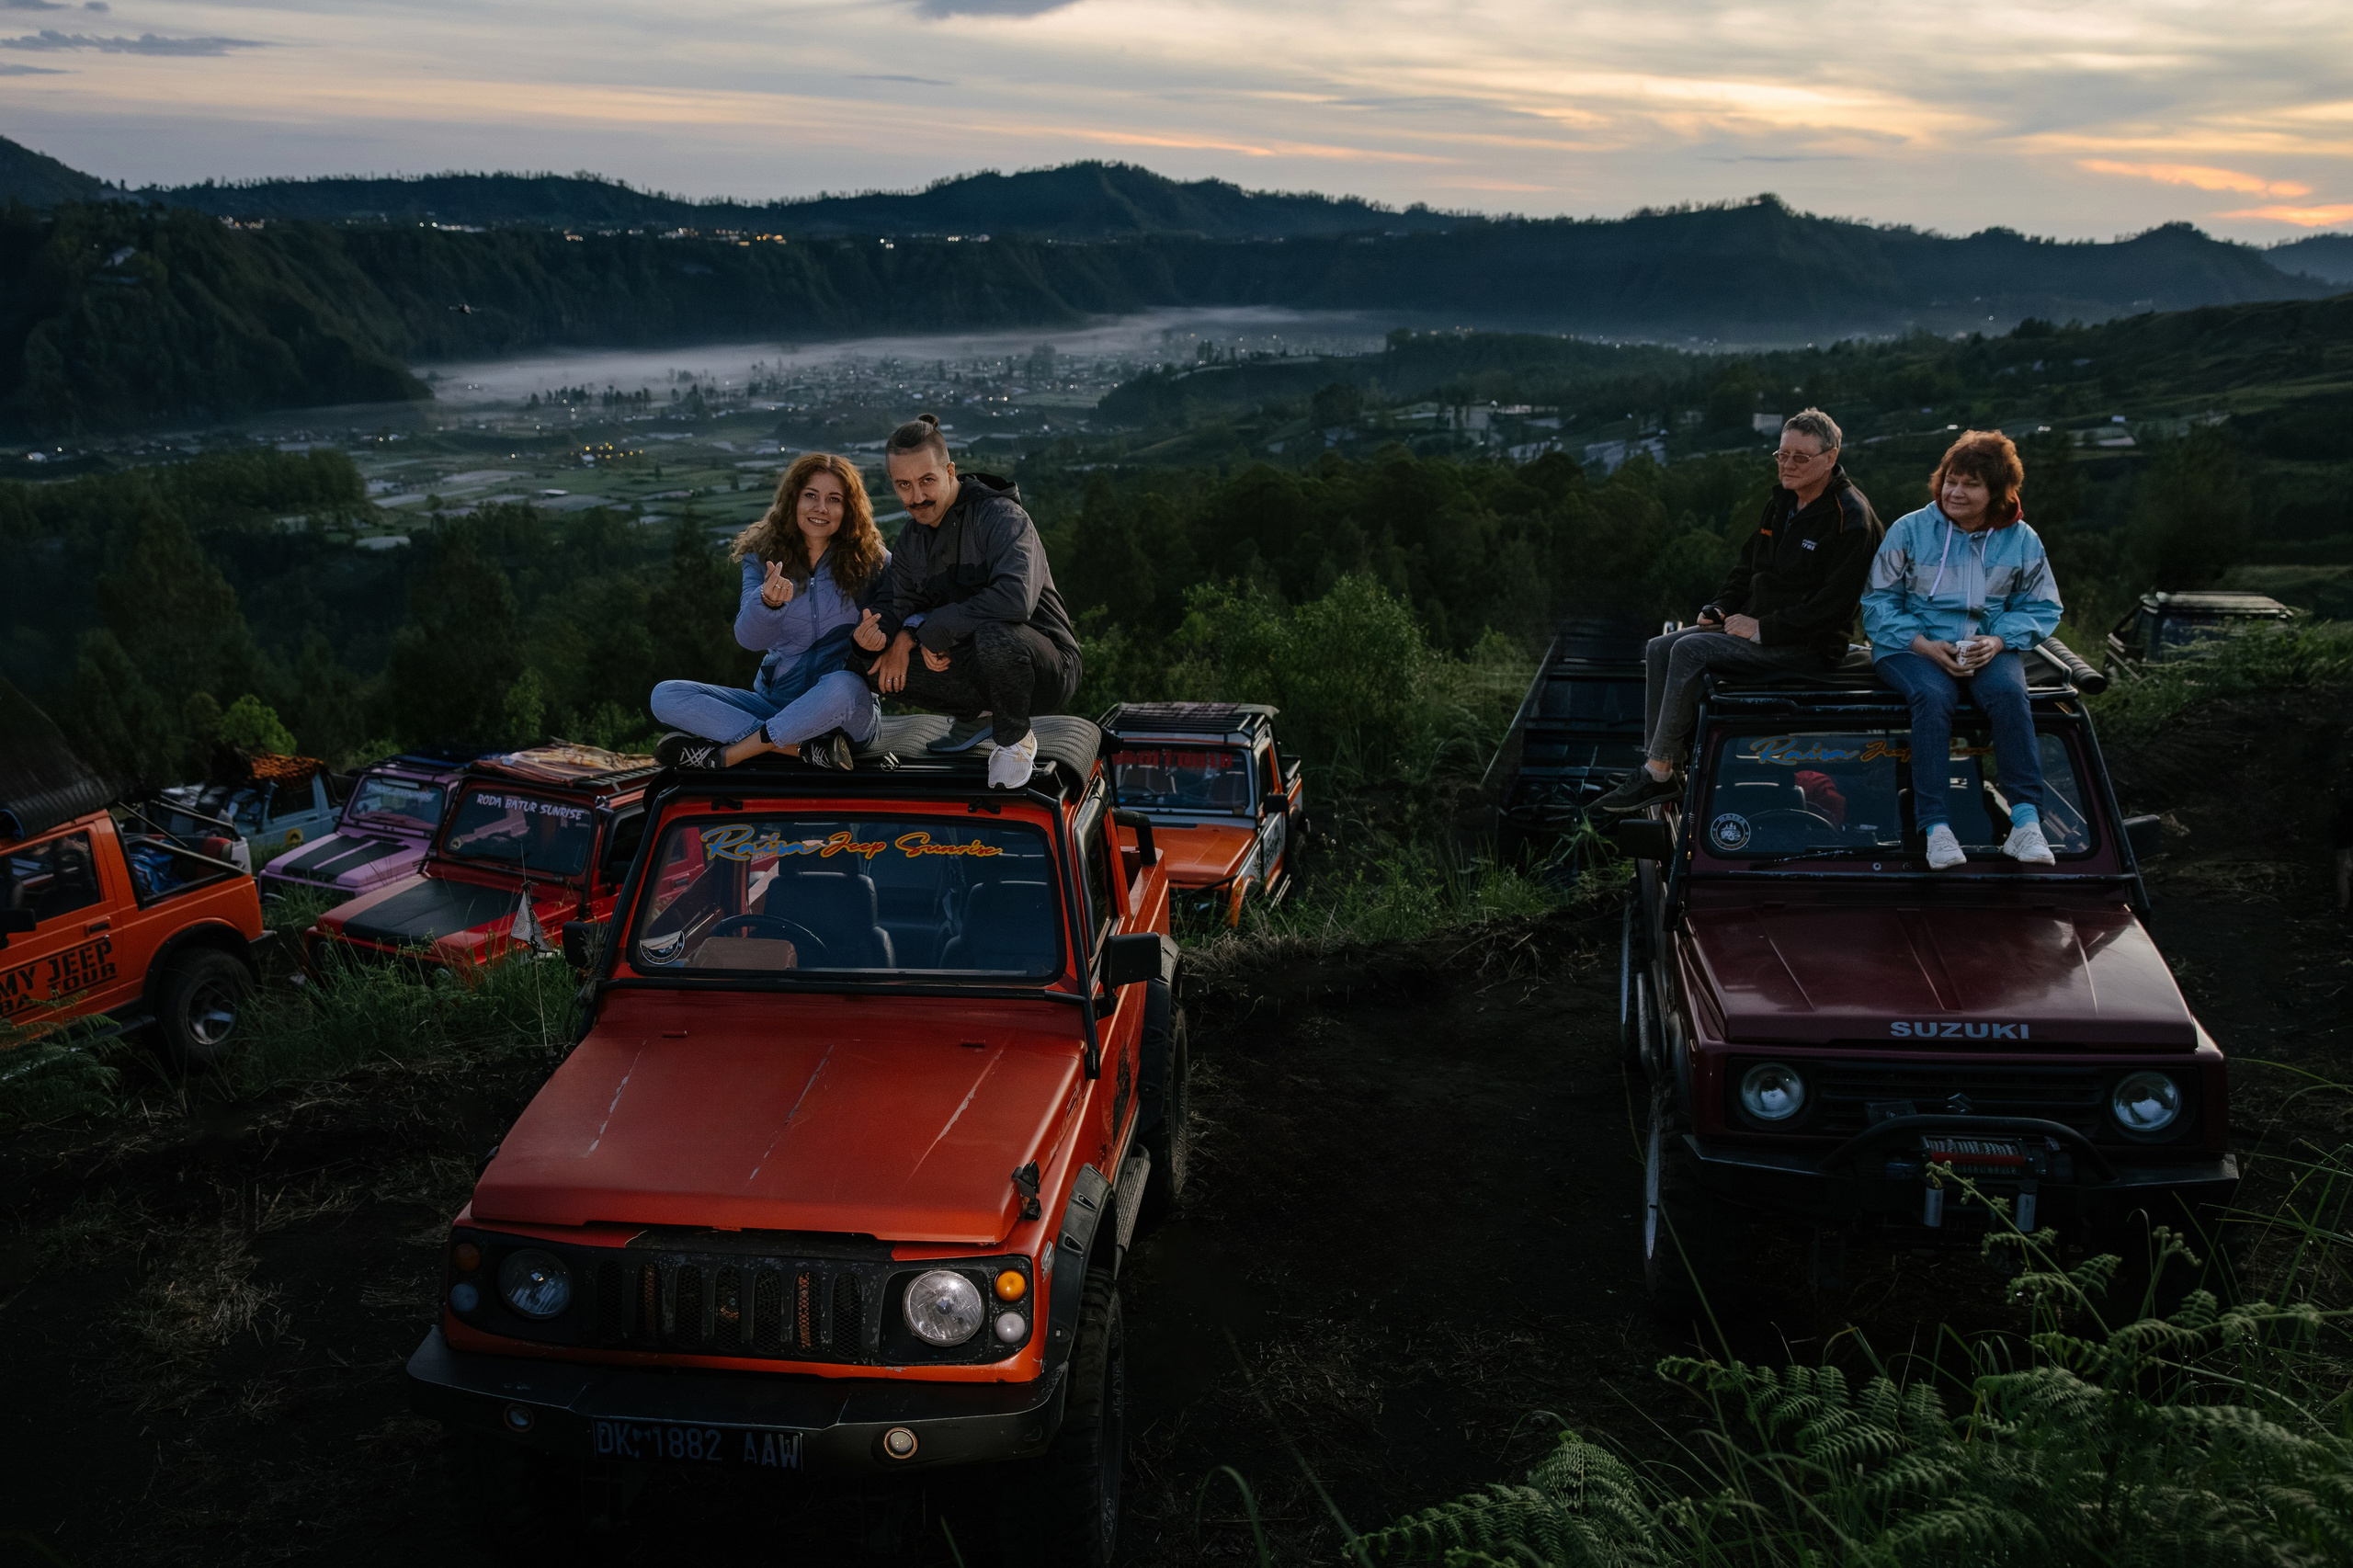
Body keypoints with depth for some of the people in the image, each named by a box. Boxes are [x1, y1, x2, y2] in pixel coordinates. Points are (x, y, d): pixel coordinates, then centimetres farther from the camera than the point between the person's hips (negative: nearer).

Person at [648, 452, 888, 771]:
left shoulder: (871, 560, 0)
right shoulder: (762, 557, 4)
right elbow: (750, 638, -9)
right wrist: (768, 602, -33)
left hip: (848, 714, -3)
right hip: (775, 702, 3)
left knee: (843, 686, -39)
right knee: (665, 696, -14)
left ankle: (724, 755, -22)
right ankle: (804, 748, -25)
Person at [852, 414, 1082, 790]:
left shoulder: (1000, 516, -18)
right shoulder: (910, 542, 9)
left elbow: (1015, 598, -35)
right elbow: (895, 605, 7)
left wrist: (923, 629, -26)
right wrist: (880, 631, -20)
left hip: (1047, 668, -7)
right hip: (974, 667, 7)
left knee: (994, 635, -41)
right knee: (872, 661, -8)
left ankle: (1015, 739, -10)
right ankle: (976, 715, 14)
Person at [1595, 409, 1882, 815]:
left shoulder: (1851, 518, -15)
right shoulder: (1781, 500, 13)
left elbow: (1832, 604, -20)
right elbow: (1748, 562, 23)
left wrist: (1763, 628, -20)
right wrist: (1719, 608, 6)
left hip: (1809, 645, -10)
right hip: (1755, 625, 10)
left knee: (1691, 651, -26)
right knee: (1660, 649, -4)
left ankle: (1658, 774, -21)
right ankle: (1654, 764, -10)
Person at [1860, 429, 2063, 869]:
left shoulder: (2021, 540, 9)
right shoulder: (1910, 530, 3)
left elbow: (2040, 607, 11)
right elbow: (1879, 601, 3)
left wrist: (1998, 640, -11)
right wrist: (1924, 644, -13)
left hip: (1989, 646, 2)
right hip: (1913, 646, -2)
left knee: (2008, 694, -32)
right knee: (1933, 697, -35)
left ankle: (2026, 819, -32)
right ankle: (1936, 827, -38)